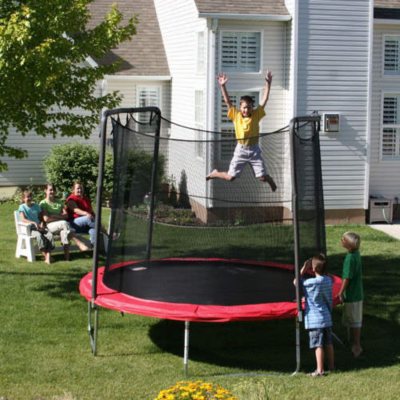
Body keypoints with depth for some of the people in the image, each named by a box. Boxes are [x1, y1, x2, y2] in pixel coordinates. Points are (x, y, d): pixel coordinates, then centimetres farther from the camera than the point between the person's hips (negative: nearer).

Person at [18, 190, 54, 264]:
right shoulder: (22, 207, 3)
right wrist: (34, 223, -25)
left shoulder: (36, 206, 16)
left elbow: (41, 218, 18)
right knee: (39, 235, -36)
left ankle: (48, 256, -35)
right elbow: (23, 219, -12)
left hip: (39, 227, 4)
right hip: (29, 228, -4)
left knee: (50, 235, -26)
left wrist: (42, 225, -5)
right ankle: (45, 256, -33)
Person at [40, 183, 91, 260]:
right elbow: (46, 219, -7)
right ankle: (79, 243, -41)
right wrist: (60, 217, -4)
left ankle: (66, 253, -44)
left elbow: (66, 215, 9)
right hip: (50, 226, -4)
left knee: (64, 231, -34)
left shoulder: (59, 202, 22)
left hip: (61, 225, 4)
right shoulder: (43, 203, 6)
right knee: (64, 223, -35)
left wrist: (55, 216, -6)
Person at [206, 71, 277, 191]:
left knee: (263, 177, -2)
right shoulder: (236, 115, -6)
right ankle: (215, 173, 35)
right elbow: (227, 101, -12)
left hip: (254, 150, 0)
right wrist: (223, 86, -22)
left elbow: (264, 100, -11)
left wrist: (268, 83, -19)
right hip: (241, 150, 0)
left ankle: (272, 184, 34)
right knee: (230, 177, 3)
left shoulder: (256, 115, -5)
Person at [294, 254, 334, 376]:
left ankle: (320, 370, -8)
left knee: (318, 345, -7)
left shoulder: (312, 282, -19)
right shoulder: (328, 280, 2)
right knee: (328, 343, 16)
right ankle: (331, 365, 26)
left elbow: (296, 282, -6)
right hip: (327, 317, 7)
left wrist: (303, 269, -2)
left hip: (315, 319, -7)